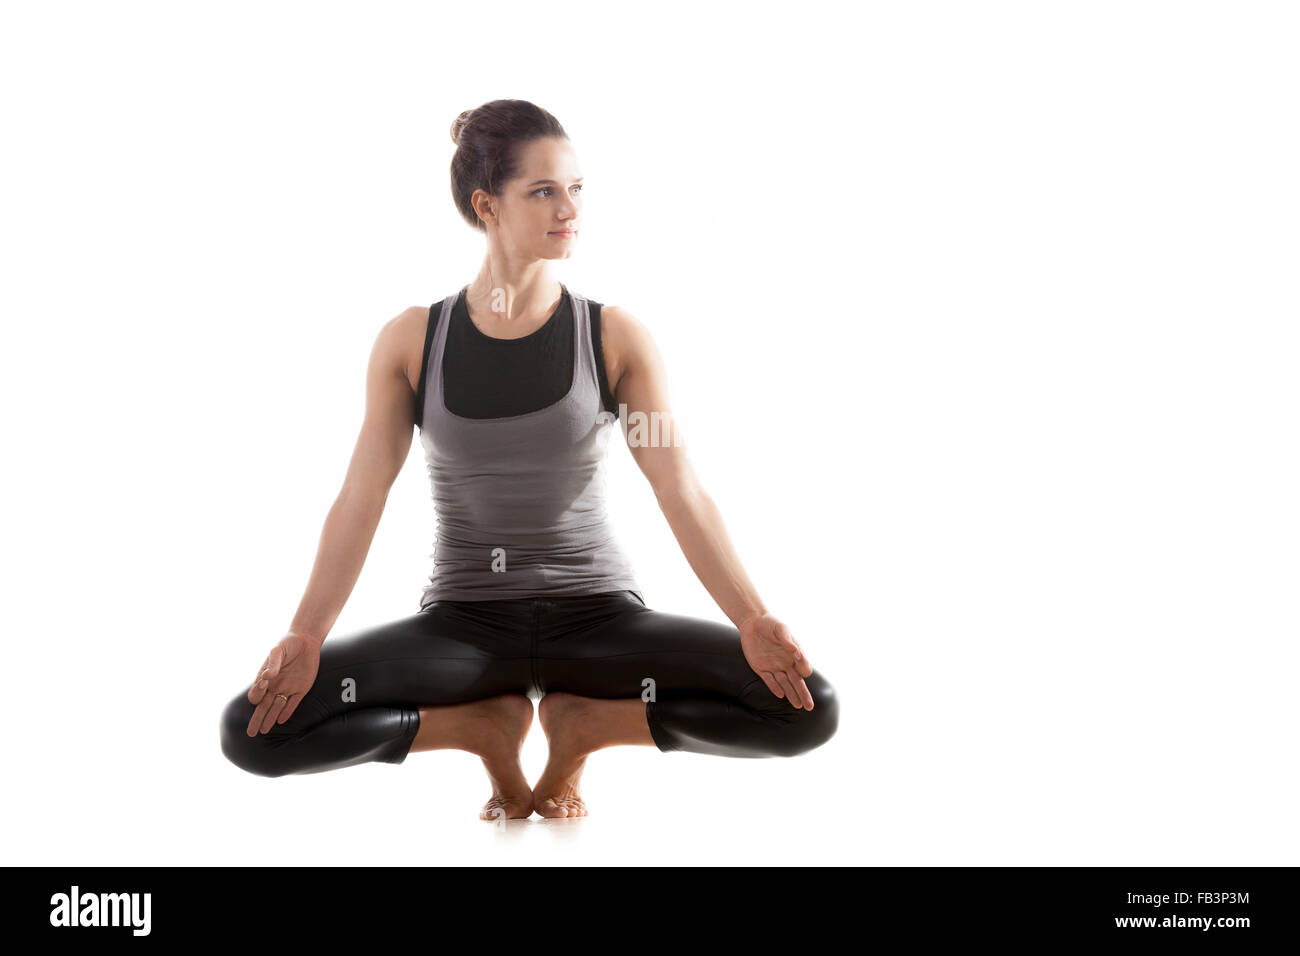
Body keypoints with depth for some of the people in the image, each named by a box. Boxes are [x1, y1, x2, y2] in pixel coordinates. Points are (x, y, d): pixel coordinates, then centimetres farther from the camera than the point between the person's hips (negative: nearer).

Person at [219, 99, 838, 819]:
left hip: (597, 615, 0)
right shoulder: (411, 341, -2)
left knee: (808, 707, -22)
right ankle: (490, 725, 1)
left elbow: (682, 492, -12)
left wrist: (751, 621, -26)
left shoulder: (615, 338, -5)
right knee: (254, 729, -20)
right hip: (466, 620, 1)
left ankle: (582, 723, 1)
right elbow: (361, 499, -5)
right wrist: (306, 636, -19)